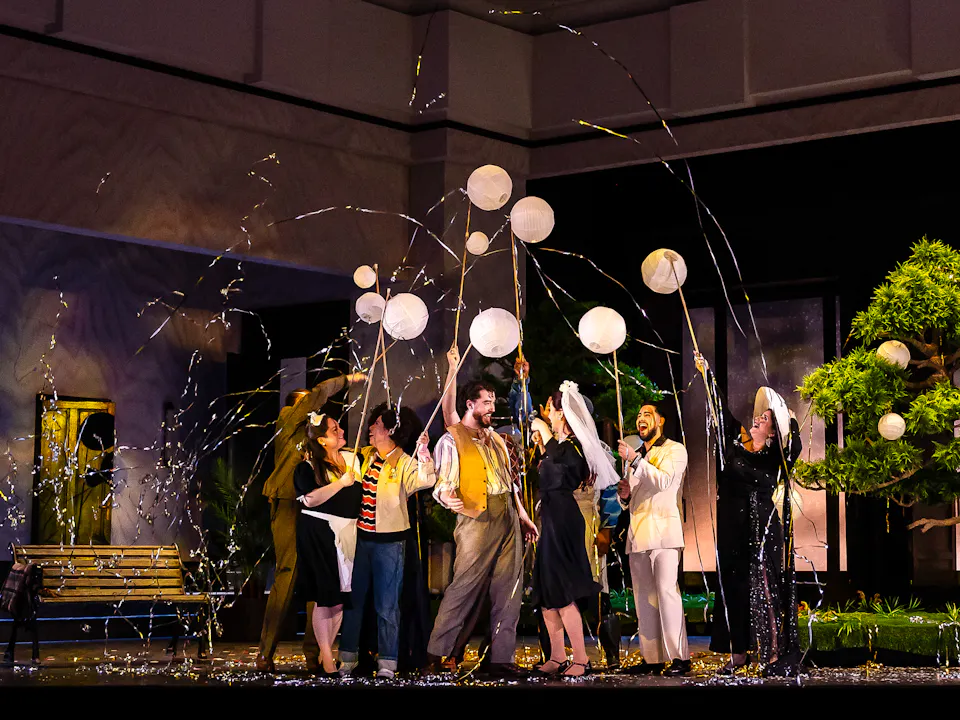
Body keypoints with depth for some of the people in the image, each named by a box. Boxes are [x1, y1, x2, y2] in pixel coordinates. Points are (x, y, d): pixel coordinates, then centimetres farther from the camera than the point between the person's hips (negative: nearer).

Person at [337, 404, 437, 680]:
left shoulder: (404, 462, -8)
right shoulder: (365, 456, 9)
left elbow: (424, 480, -27)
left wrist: (423, 453, -40)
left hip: (389, 541, -6)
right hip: (361, 538, 6)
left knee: (386, 605, -1)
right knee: (353, 599, 10)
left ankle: (387, 664, 5)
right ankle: (347, 659, 19)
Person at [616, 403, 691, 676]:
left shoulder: (675, 450, 4)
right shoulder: (637, 456, 24)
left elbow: (662, 481, -14)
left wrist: (635, 459, -17)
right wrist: (625, 496, 6)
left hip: (663, 530, -7)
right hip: (638, 535, 7)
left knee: (667, 592, -15)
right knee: (643, 598, 3)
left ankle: (679, 657, -15)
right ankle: (652, 658, 5)